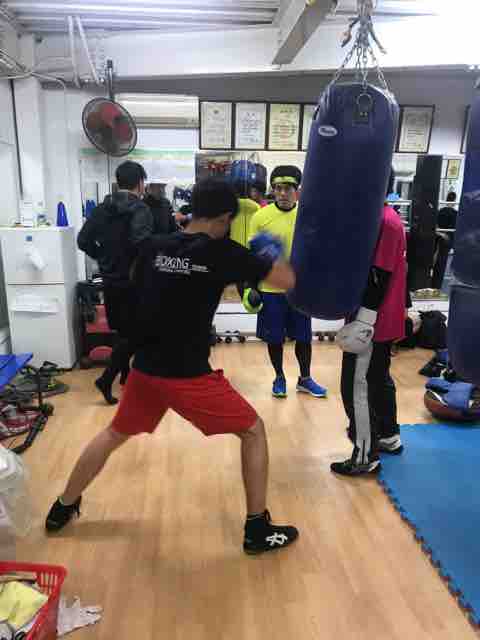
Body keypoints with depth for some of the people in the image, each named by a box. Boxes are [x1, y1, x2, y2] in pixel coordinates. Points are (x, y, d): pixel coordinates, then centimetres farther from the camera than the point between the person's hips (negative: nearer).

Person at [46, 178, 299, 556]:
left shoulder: (156, 248, 3)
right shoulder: (221, 253, -12)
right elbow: (288, 280, -8)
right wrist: (271, 252, 13)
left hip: (146, 369, 6)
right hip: (189, 376, -6)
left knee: (115, 434, 28)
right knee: (254, 432, 13)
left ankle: (62, 509, 44)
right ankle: (258, 529, 20)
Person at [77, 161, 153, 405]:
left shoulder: (102, 209, 6)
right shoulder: (140, 209, -13)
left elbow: (83, 241, 4)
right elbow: (140, 241, -30)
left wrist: (104, 257, 14)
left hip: (110, 280, 7)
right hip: (133, 280, -7)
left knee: (123, 330, 20)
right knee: (133, 333, 2)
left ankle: (125, 374, 32)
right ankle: (106, 379, -4)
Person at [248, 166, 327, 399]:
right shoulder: (261, 216, -8)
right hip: (270, 289, -1)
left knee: (303, 337, 12)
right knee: (274, 338, 10)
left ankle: (305, 379, 33)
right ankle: (279, 378, 32)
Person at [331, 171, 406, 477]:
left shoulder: (383, 221, -18)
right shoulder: (389, 217, 14)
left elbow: (380, 275, -22)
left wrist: (364, 318, -23)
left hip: (373, 320, -10)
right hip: (385, 318, 10)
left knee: (357, 387, -3)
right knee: (379, 378, 21)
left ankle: (366, 456, 8)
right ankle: (390, 436, 36)